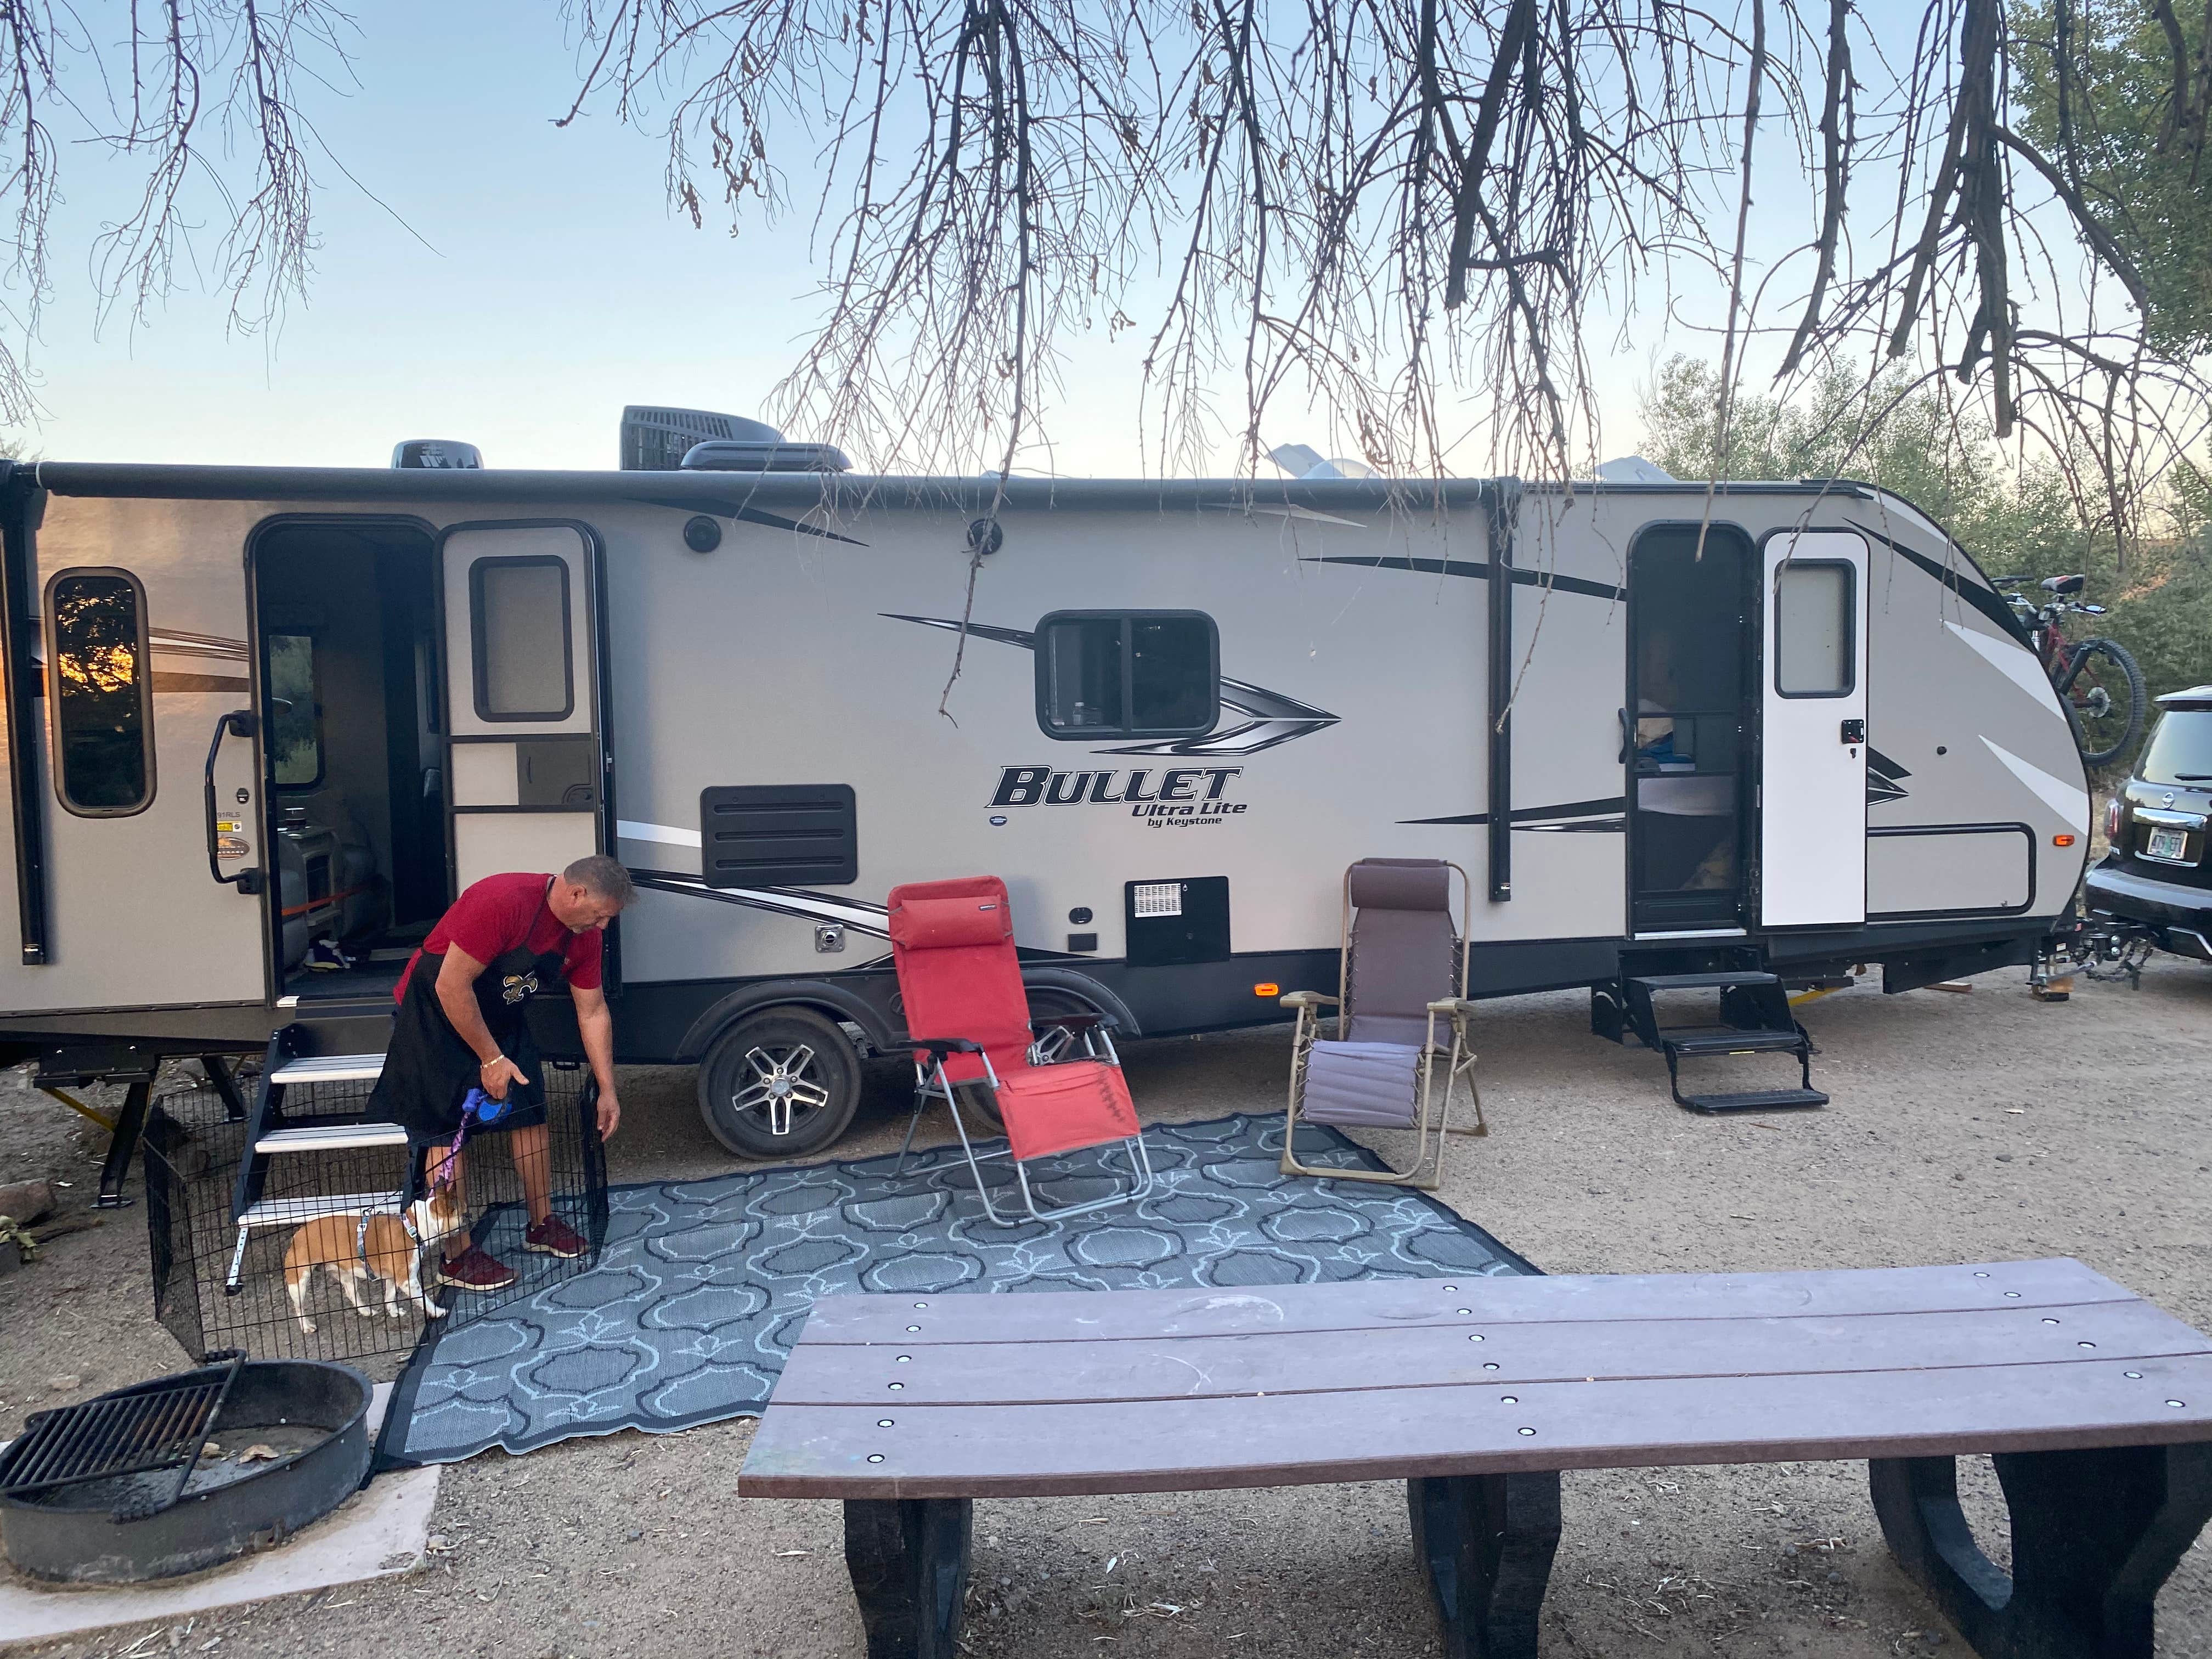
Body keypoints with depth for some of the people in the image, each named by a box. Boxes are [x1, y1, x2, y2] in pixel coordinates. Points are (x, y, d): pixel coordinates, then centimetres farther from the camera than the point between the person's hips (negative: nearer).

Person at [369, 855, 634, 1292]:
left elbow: (593, 1013, 0)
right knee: (446, 1131, -7)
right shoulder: (502, 902, -33)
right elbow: (451, 986, -30)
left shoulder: (584, 934, -9)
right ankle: (457, 1256, 0)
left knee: (530, 1111, 6)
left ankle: (542, 1225, 21)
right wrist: (491, 1059, -24)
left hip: (498, 1014, 7)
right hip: (436, 1010, -7)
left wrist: (607, 1090, -1)